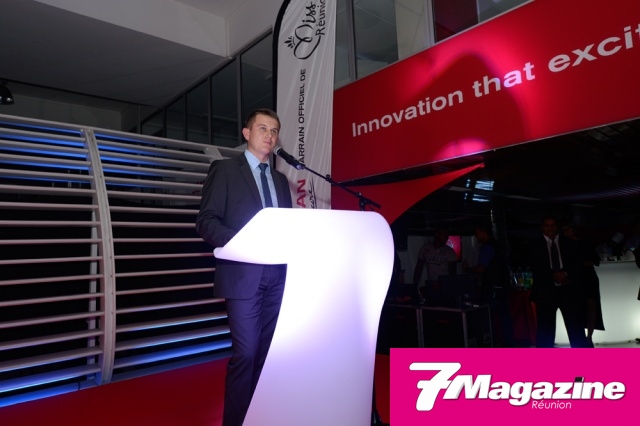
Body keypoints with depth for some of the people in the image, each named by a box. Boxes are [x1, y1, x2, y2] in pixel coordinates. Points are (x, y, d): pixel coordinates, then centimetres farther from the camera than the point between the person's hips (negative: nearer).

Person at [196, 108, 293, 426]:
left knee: (268, 350, 10)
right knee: (245, 353, -4)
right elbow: (205, 221, -6)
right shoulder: (224, 169, 2)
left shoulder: (280, 180, 19)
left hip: (278, 274, 5)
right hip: (244, 272, -5)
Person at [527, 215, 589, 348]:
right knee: (545, 330, 2)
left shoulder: (569, 243, 13)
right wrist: (553, 275, -17)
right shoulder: (534, 244, 7)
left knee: (576, 327, 3)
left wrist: (566, 274, -15)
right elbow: (535, 267, -3)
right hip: (546, 291, -1)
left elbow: (576, 264, 4)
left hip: (568, 290, 2)